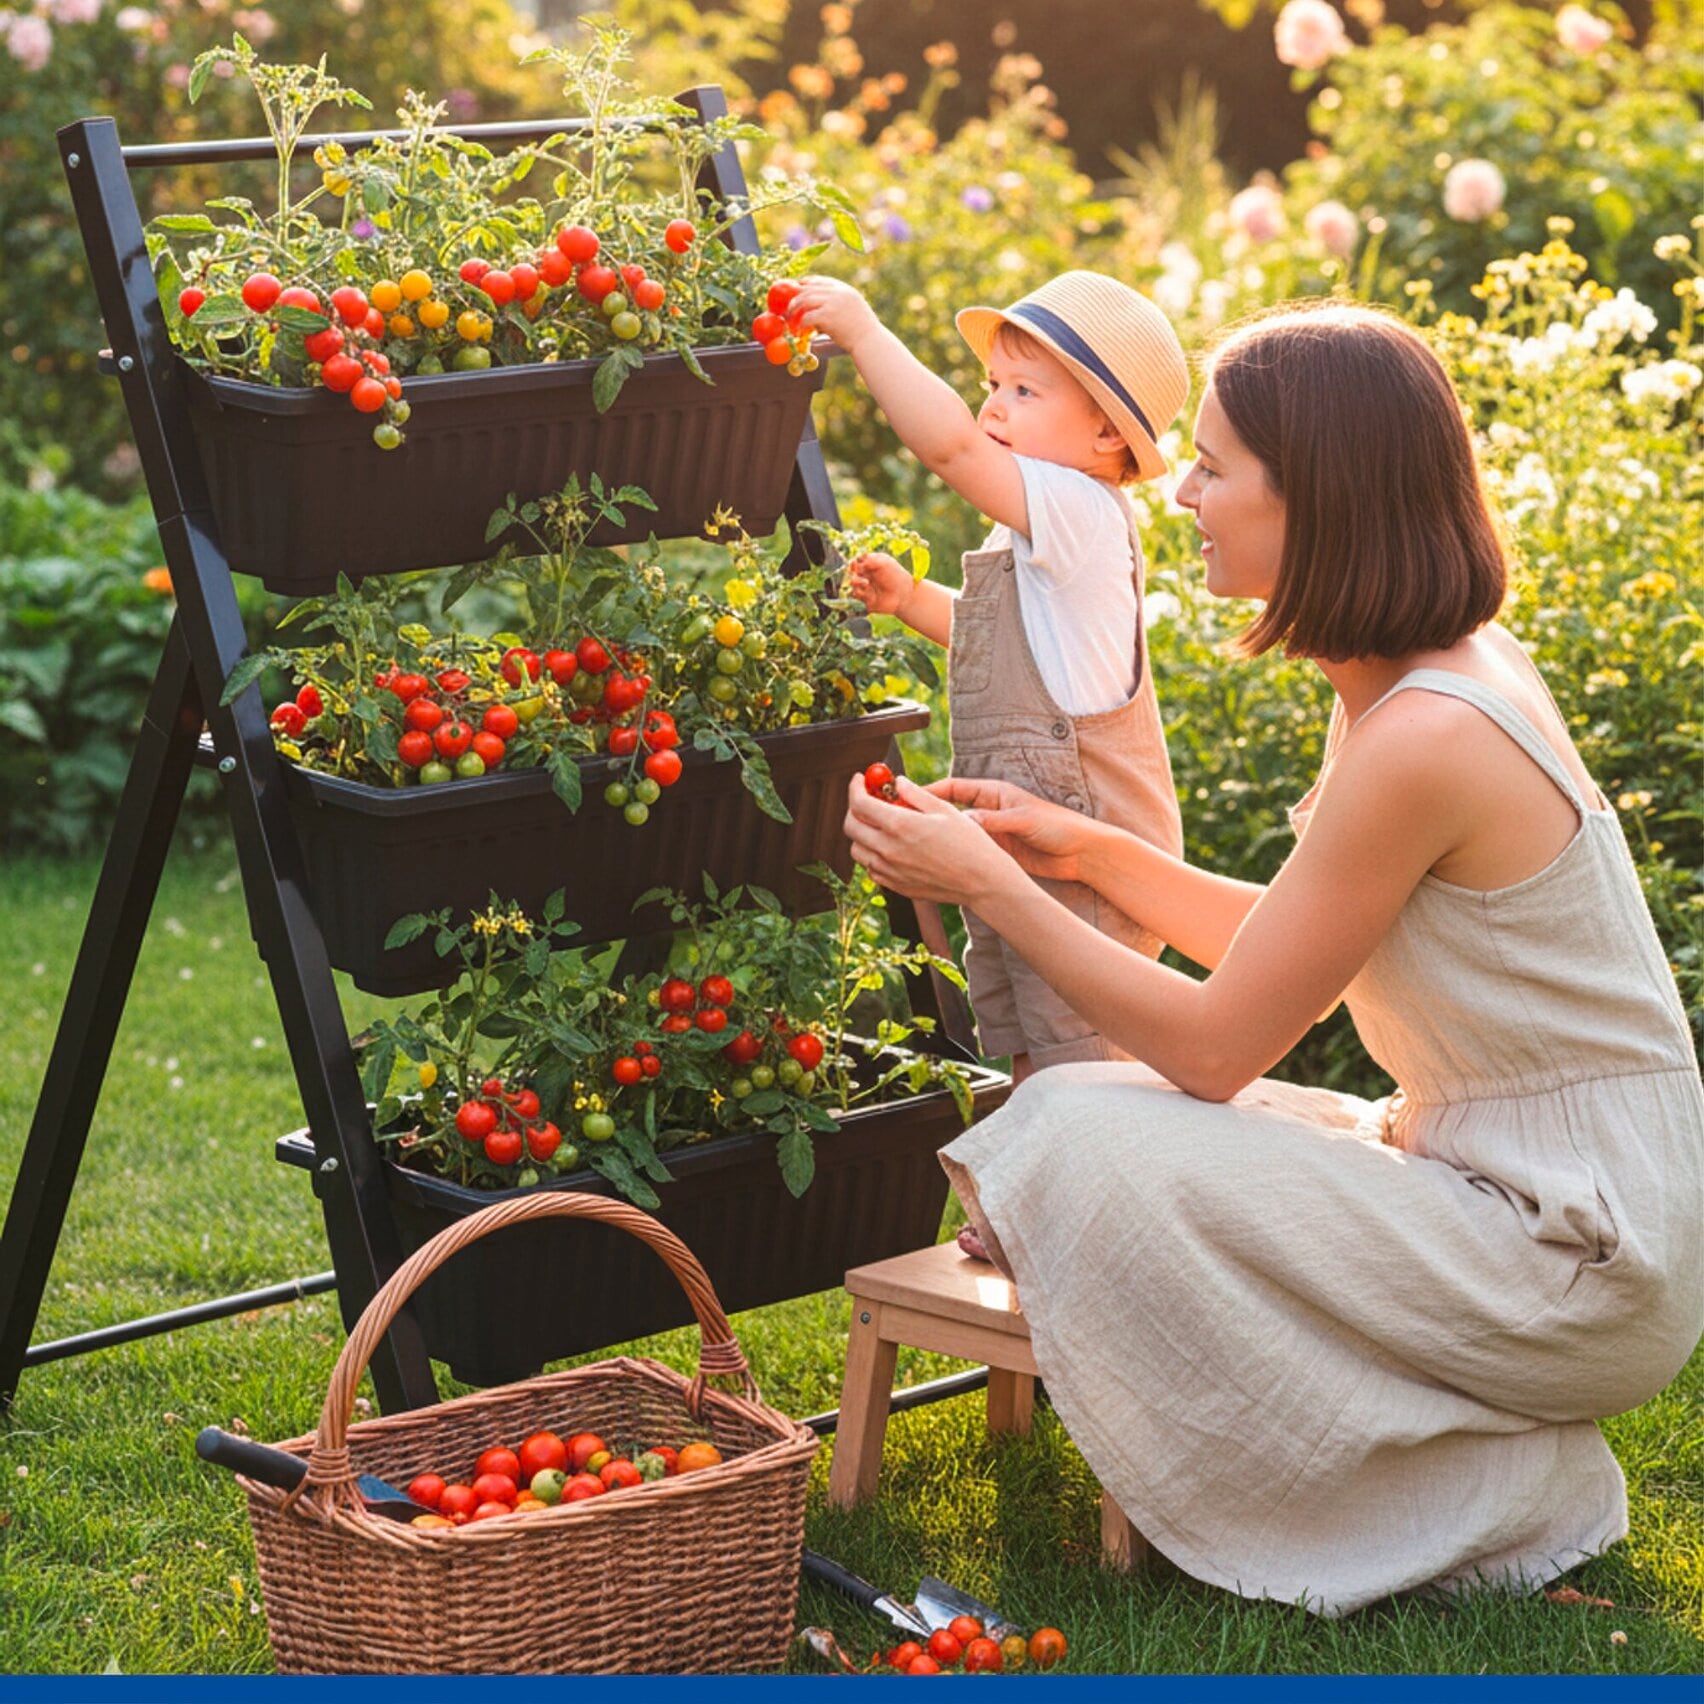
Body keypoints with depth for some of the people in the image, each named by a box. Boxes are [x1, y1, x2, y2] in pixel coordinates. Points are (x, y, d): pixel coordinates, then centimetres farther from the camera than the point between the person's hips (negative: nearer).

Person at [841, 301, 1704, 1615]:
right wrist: (1091, 852, 10)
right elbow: (1292, 958, 15)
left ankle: (1492, 1501, -4)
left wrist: (989, 886, -11)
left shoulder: (1423, 740, -25)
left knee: (1090, 1145, -19)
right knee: (1094, 1117, 12)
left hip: (1576, 1255, -10)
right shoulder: (1454, 670, 5)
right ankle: (1508, 1464, 11)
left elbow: (1213, 1047, -18)